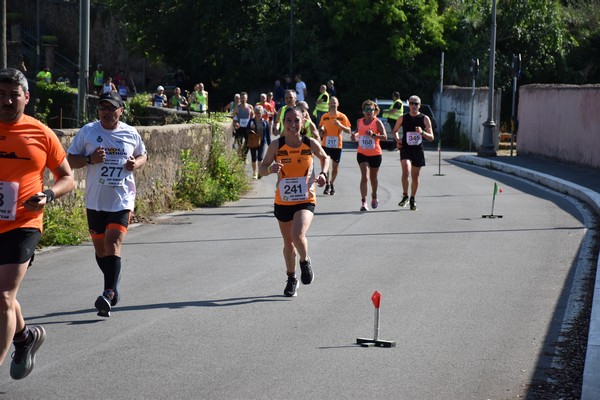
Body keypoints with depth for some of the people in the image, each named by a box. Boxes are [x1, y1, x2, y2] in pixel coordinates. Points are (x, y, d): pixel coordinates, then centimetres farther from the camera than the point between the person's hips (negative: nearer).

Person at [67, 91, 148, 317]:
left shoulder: (131, 134, 3)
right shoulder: (87, 131, 1)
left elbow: (143, 155, 19)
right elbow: (70, 160, 3)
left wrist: (136, 163, -4)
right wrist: (90, 159, -17)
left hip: (122, 199, -2)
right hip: (95, 200, 2)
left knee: (113, 243, -17)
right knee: (100, 248, 11)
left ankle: (109, 294, -22)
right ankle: (114, 286, 33)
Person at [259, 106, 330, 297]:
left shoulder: (311, 144, -7)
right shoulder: (276, 145, -7)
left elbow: (325, 158, 14)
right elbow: (262, 168, 1)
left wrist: (323, 174, -5)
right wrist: (271, 169, -21)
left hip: (306, 200, -2)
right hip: (283, 201, 2)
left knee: (298, 235, -25)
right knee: (288, 243, 15)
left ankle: (305, 261, 7)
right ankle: (291, 278, 38)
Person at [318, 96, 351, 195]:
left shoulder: (342, 117, -1)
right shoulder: (324, 116, 4)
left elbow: (349, 131, -2)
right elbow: (321, 127, 20)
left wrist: (340, 125, -19)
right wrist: (322, 131, -4)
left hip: (337, 145, 0)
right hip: (326, 144, 0)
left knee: (335, 166, 8)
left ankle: (331, 184, 27)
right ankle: (327, 185, -5)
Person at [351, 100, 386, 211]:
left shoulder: (377, 122, -8)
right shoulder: (359, 121, 3)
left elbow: (384, 136, -13)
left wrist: (373, 134, -27)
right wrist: (355, 135, -1)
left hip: (375, 154, -1)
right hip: (362, 154, 1)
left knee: (373, 177, 15)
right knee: (364, 177, -14)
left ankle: (374, 197, 41)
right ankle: (363, 202, -17)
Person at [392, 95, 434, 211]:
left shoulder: (425, 119, -1)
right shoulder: (403, 118, 1)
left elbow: (431, 138, -3)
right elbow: (394, 131, 17)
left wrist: (422, 132, -22)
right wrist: (397, 139, -3)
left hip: (418, 150, 1)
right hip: (405, 149, -1)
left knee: (415, 176, 9)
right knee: (406, 171, -23)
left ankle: (412, 199, 26)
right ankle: (405, 196, -8)